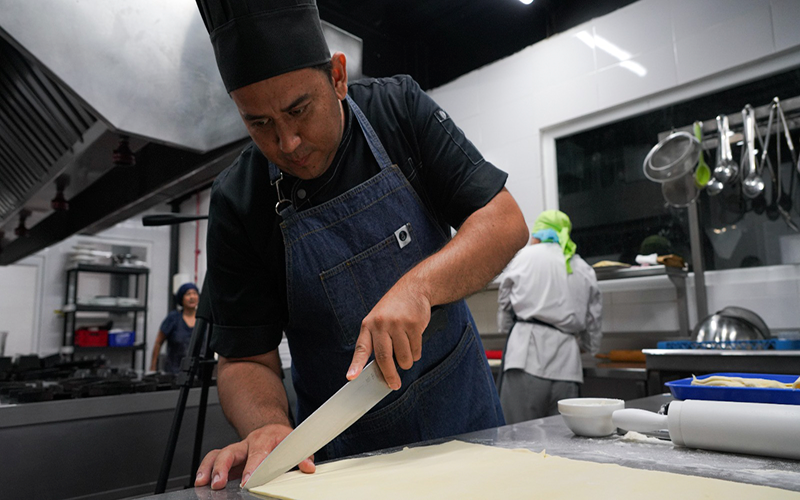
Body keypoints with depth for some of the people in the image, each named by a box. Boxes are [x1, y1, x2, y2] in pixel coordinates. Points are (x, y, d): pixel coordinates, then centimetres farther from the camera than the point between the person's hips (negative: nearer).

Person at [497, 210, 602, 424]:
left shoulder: (525, 256, 6)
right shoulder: (585, 270, 17)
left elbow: (505, 306, 12)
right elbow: (593, 329, 21)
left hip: (527, 353, -4)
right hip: (566, 360, 4)